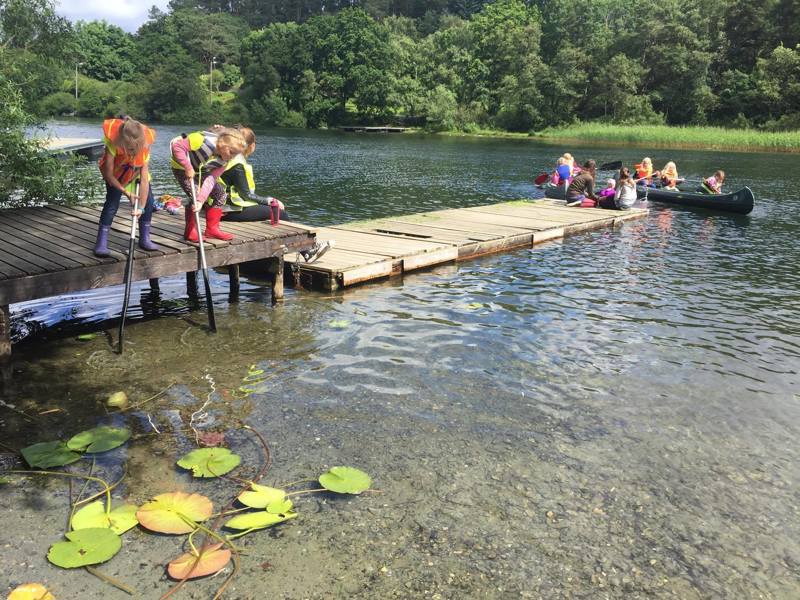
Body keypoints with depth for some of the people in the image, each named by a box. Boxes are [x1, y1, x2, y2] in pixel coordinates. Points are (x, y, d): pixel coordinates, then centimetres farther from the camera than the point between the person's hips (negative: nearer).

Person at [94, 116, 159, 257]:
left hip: (136, 172, 3)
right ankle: (101, 243, -13)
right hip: (115, 173, -3)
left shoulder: (145, 147, -34)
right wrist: (126, 193, -28)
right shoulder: (113, 144, -38)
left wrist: (141, 207, -36)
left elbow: (144, 179, -34)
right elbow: (109, 175, -29)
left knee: (149, 201, -8)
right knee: (112, 202, -17)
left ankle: (145, 239, 6)